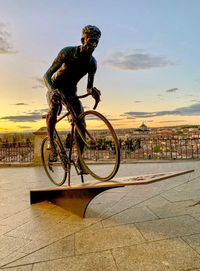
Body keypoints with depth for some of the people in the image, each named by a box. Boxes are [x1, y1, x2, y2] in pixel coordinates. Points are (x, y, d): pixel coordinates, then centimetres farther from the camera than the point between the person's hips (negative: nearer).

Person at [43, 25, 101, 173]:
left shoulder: (92, 62, -9)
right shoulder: (67, 52, -20)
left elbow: (89, 85, -3)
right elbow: (47, 75, -22)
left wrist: (93, 91, -29)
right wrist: (53, 89, -44)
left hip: (71, 91, 4)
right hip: (55, 87, -3)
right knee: (54, 107, -38)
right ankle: (52, 144, -22)